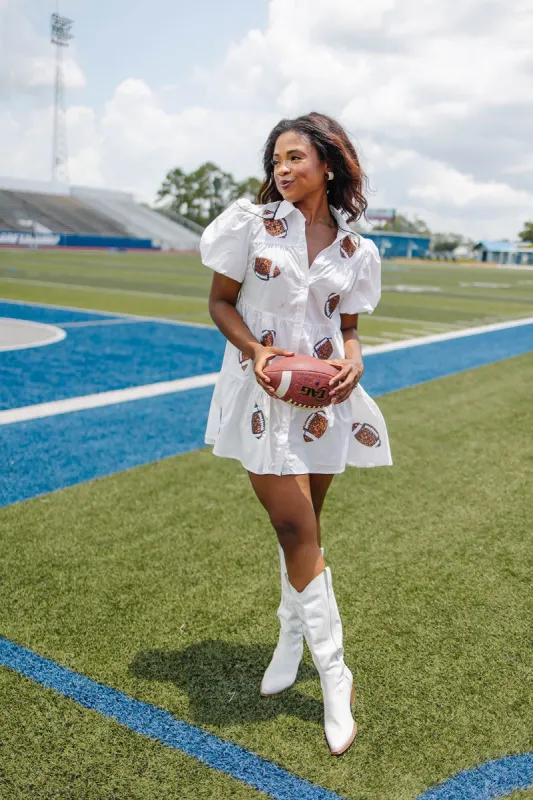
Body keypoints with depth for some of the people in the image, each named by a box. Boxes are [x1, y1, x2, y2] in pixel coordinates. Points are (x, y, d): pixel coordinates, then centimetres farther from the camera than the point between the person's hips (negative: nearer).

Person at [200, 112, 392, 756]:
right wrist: (256, 349, -16)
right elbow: (220, 302, 2)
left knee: (301, 527, 13)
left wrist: (353, 362, -8)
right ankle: (334, 677, 9)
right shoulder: (250, 223, -1)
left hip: (324, 397, 3)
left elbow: (348, 326, 13)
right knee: (297, 531, -4)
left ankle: (292, 637, 37)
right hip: (263, 394, -2)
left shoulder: (354, 251, 6)